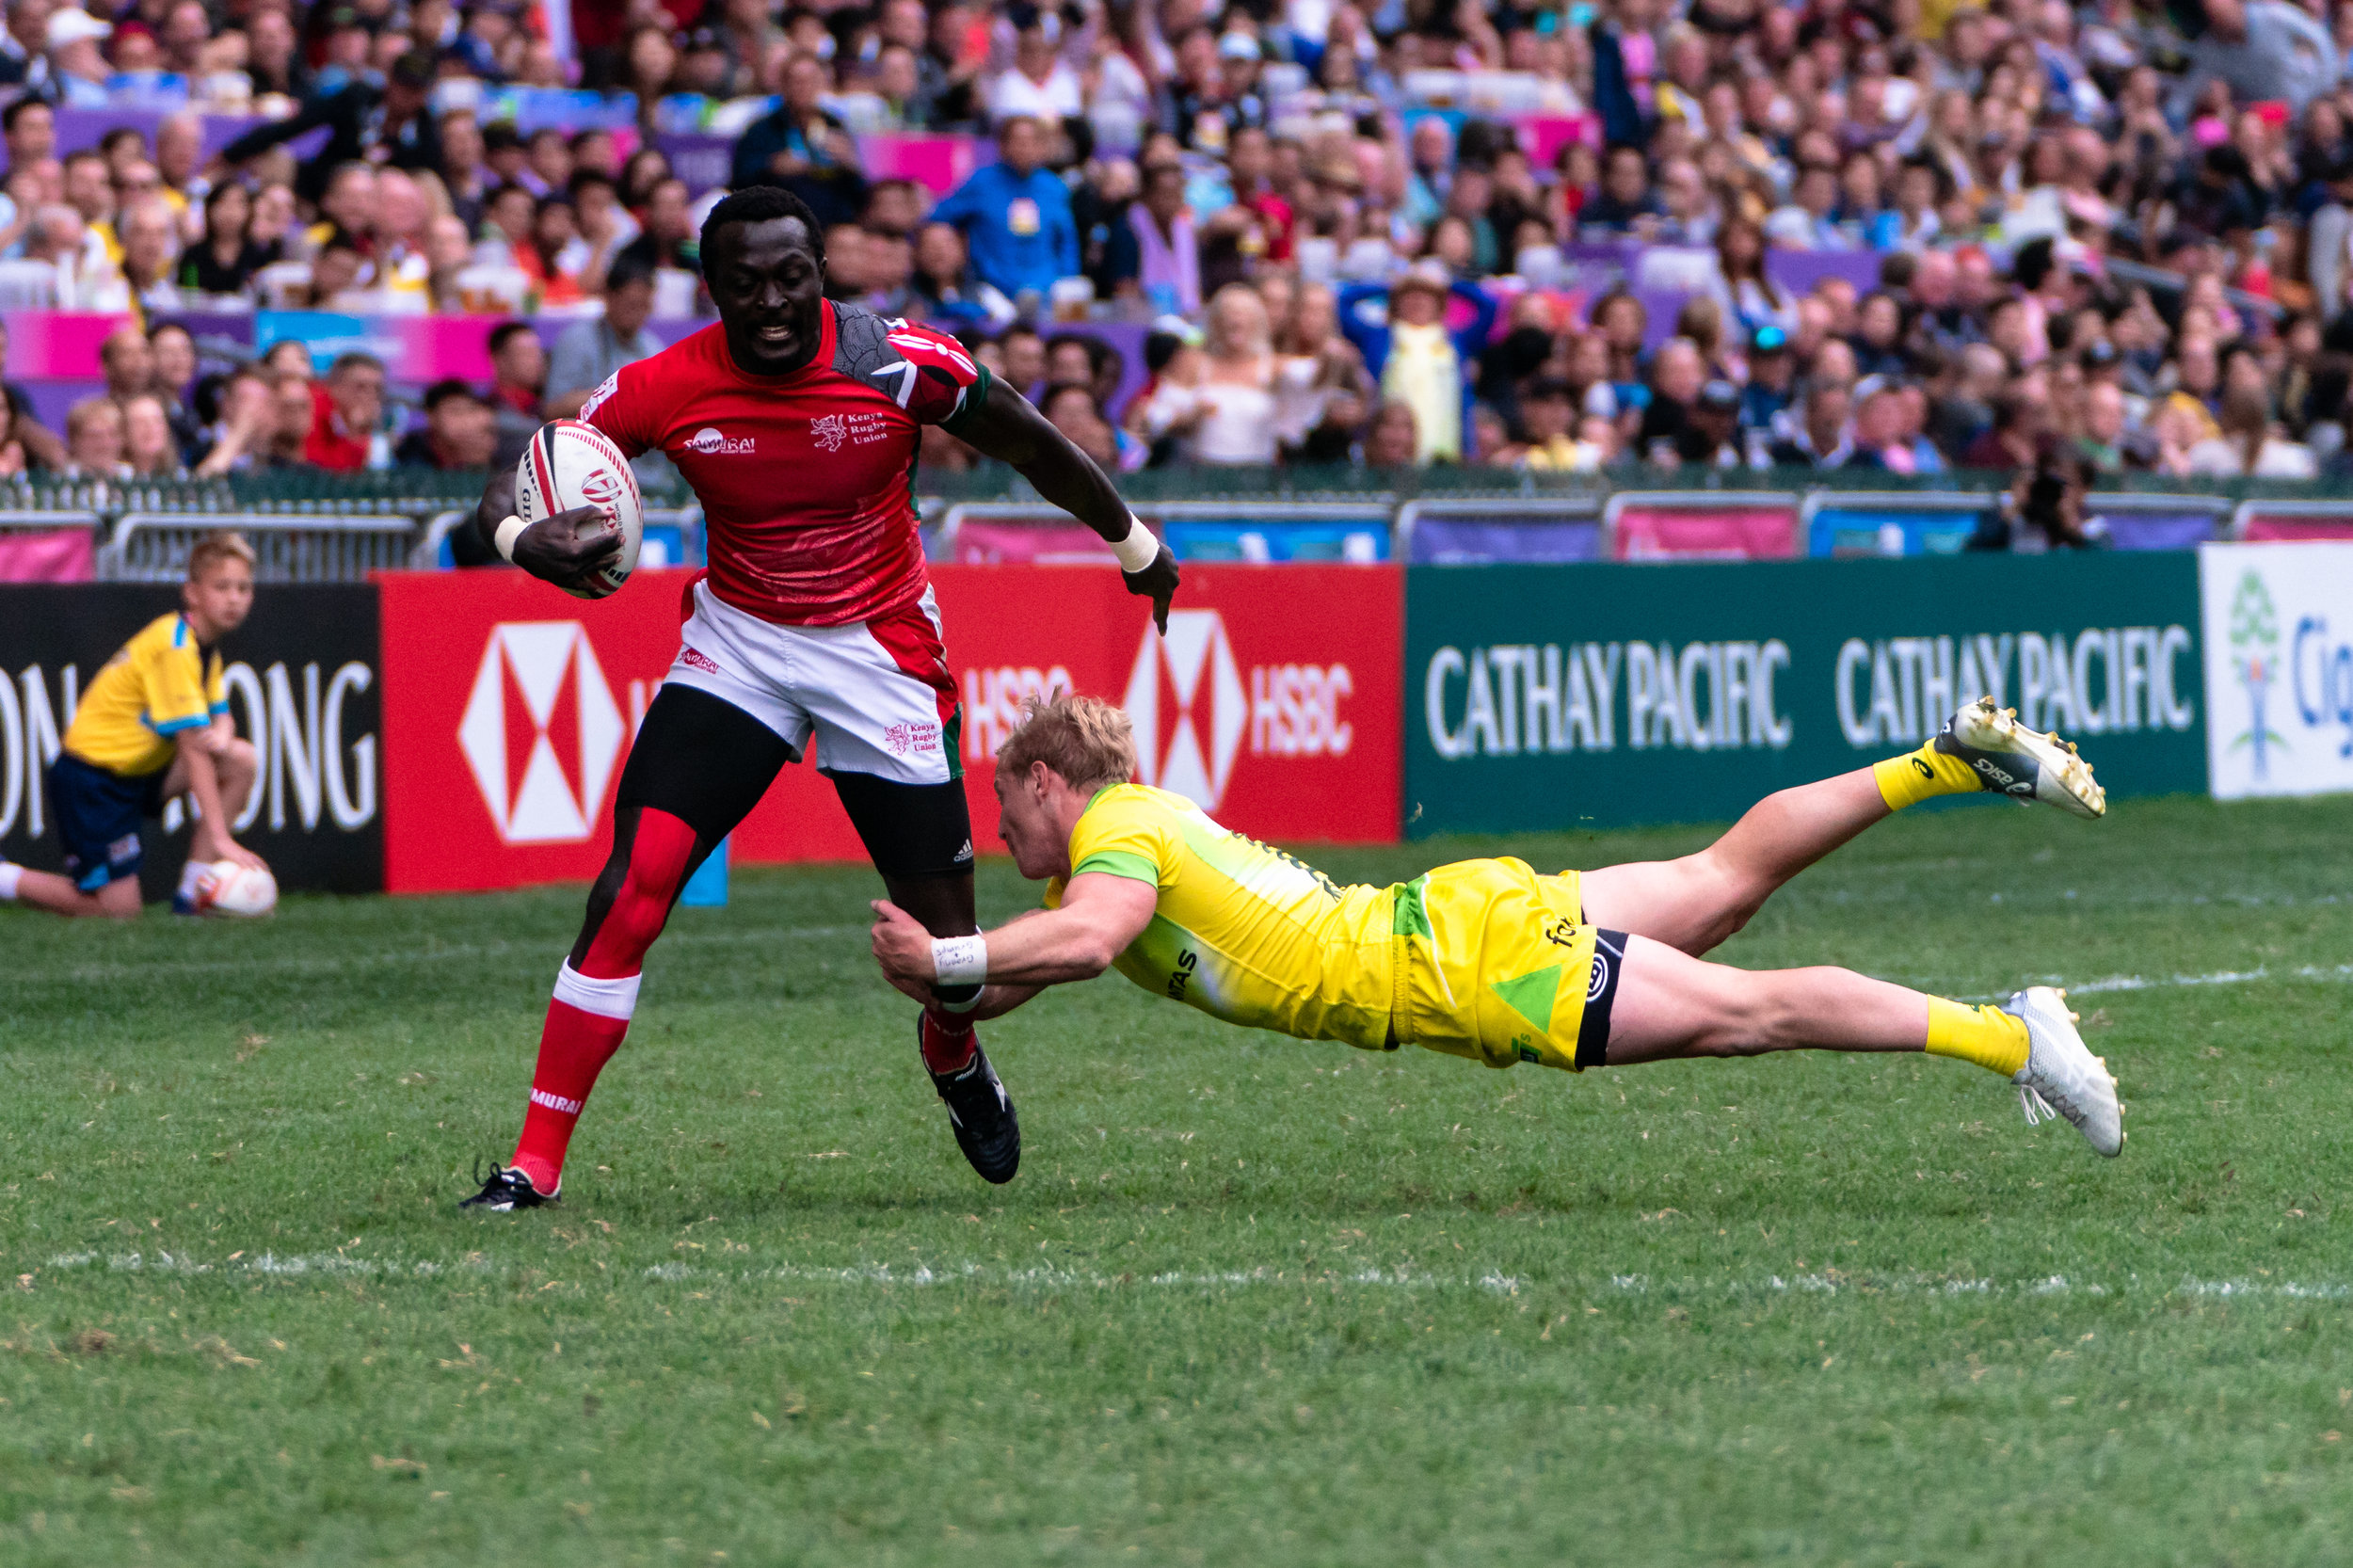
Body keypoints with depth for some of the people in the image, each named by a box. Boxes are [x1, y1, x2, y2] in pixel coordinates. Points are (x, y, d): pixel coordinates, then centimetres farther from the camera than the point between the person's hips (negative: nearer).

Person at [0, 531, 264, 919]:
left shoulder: (204, 645, 7)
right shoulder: (174, 649, -22)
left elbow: (220, 716, 12)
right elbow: (191, 748, -25)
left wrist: (221, 737, -17)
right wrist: (220, 838, -27)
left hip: (137, 769, 9)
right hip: (93, 779, -9)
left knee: (242, 760, -7)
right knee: (120, 911, -13)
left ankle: (192, 893, -3)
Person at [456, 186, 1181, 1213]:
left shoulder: (900, 364, -18)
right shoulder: (664, 388, -16)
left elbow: (1031, 447, 1)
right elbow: (513, 485, -11)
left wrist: (1132, 542, 16)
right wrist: (526, 538, -36)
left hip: (883, 652, 0)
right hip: (737, 645, 0)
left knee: (943, 933, 2)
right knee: (633, 886, -17)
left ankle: (955, 1057, 41)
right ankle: (536, 1164, -12)